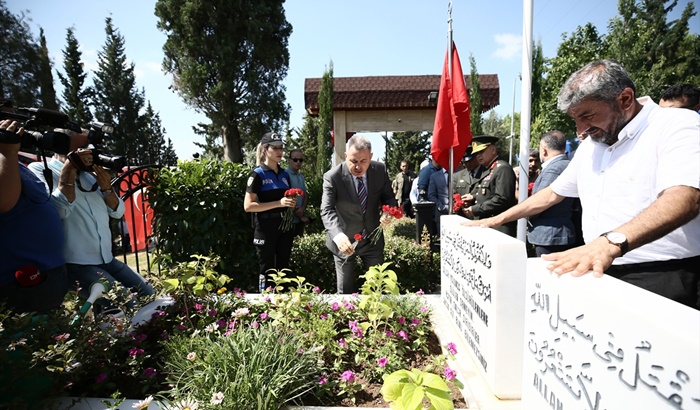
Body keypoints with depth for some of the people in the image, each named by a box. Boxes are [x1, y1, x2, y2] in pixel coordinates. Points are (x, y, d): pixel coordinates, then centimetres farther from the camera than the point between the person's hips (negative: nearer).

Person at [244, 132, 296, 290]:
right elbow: (248, 206, -15)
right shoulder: (257, 174, -8)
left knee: (283, 268, 14)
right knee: (267, 270, 5)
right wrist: (279, 203, -22)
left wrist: (292, 203, 2)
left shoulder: (285, 174, 11)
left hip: (285, 226, 6)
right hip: (266, 228, -6)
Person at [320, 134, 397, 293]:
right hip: (345, 240, -2)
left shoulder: (380, 170, -10)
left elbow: (389, 196, 2)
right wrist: (338, 235, -46)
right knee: (346, 290, 13)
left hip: (373, 238, 3)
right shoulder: (332, 177, -21)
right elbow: (327, 210, -27)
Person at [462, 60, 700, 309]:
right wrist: (496, 221, 14)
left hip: (659, 278, -5)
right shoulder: (590, 145, 13)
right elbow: (552, 194, 19)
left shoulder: (677, 126, -10)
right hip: (600, 272, 6)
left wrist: (610, 243, -43)